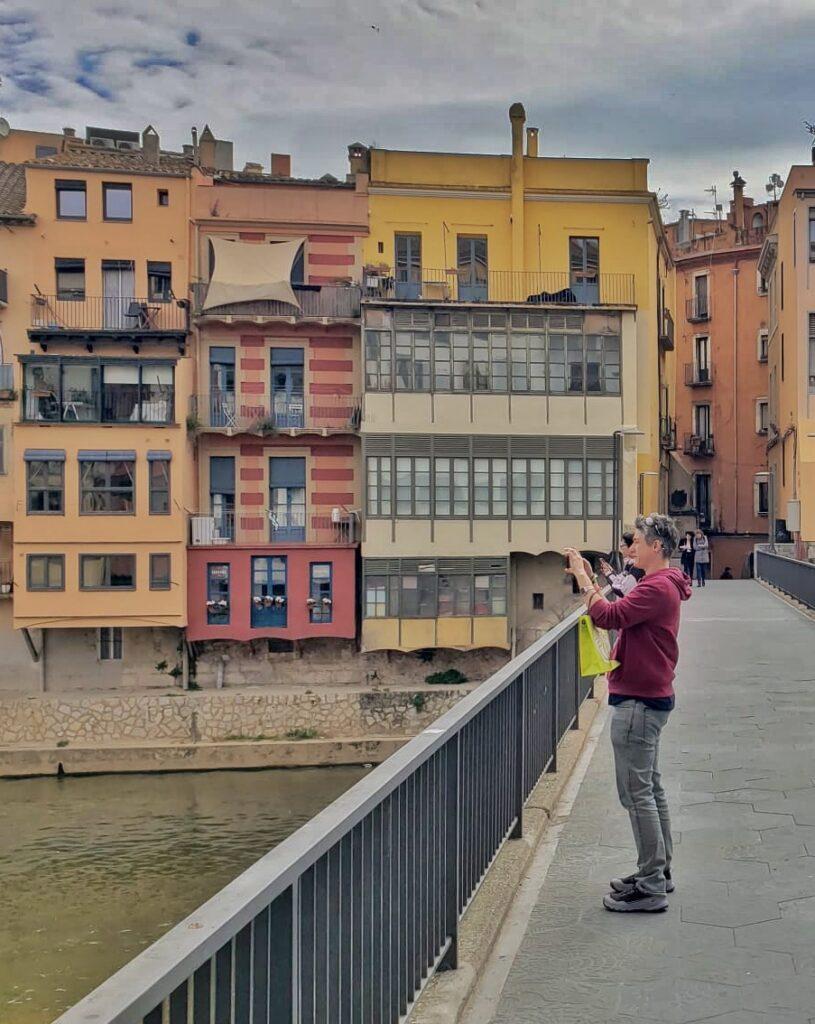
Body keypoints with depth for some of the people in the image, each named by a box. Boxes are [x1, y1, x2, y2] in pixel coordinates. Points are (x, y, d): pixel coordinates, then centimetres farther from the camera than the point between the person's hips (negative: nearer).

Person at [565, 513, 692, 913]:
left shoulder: (657, 588, -19)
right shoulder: (662, 585, 15)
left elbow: (608, 616, -28)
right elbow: (619, 615, 14)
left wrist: (583, 578, -19)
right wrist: (589, 580, 6)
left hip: (638, 701, -11)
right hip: (650, 697, 11)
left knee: (637, 792, -5)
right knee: (649, 787, 18)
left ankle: (650, 887, 1)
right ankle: (658, 872, 28)